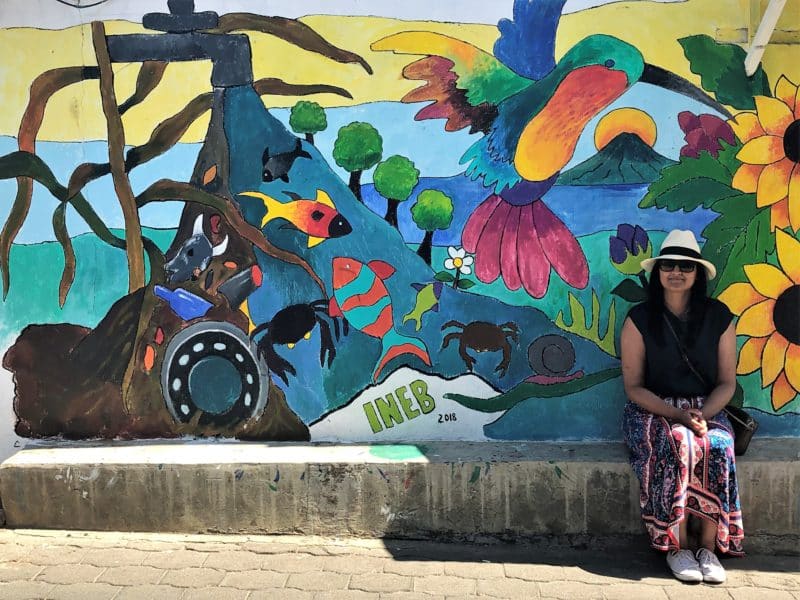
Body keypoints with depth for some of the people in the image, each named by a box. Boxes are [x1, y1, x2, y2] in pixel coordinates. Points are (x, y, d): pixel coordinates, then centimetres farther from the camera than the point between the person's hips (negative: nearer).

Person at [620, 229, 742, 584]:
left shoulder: (719, 317, 2)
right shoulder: (639, 319, -4)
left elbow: (727, 382, 2)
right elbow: (633, 386, -5)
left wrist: (702, 415, -17)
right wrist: (677, 415, -18)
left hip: (706, 410, 2)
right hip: (652, 410, -2)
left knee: (716, 447, -31)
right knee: (676, 446, -33)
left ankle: (709, 548, -19)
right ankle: (677, 547, -20)